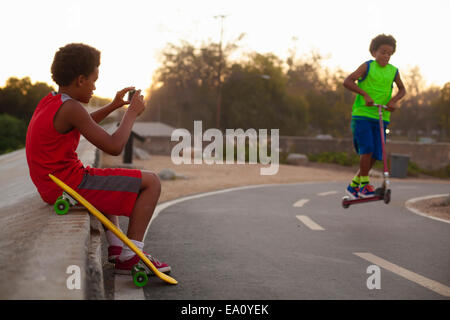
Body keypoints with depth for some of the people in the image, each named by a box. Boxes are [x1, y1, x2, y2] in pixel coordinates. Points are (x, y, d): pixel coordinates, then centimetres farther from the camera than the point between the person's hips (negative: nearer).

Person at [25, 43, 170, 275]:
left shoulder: (48, 102, 9)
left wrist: (113, 106, 24)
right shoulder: (70, 107, -20)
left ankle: (116, 247, 33)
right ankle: (130, 258, -2)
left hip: (51, 186, 10)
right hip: (70, 184, -10)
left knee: (108, 183, 39)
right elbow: (114, 147, -20)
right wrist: (132, 113, -6)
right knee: (151, 182, -4)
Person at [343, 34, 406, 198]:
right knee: (367, 149, -18)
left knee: (376, 154, 2)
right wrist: (365, 94, -21)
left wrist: (393, 100, 1)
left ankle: (354, 185, 18)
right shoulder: (367, 66, -2)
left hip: (381, 117, 5)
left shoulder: (393, 71, 9)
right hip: (362, 114, -4)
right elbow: (347, 82, -10)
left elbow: (402, 90, 21)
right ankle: (364, 185, -5)